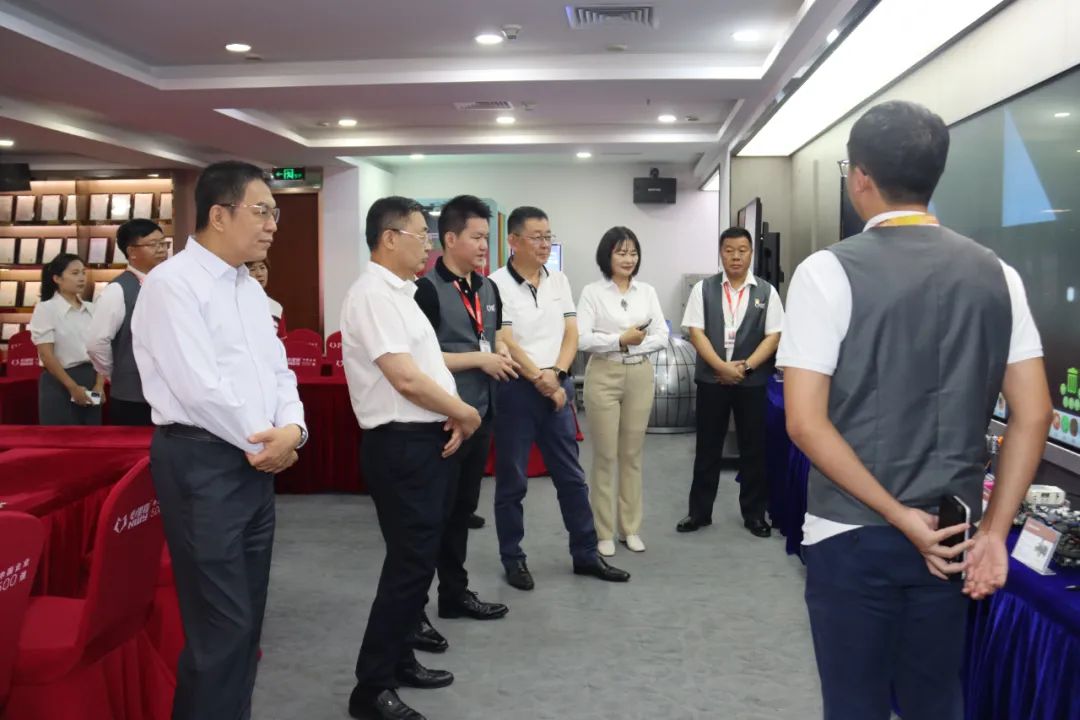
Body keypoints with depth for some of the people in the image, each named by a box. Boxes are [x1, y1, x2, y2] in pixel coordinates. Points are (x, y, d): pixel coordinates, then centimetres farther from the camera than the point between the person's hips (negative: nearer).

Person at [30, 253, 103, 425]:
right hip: (59, 383, -5)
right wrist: (73, 387, -12)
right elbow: (46, 355, -10)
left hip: (90, 380, 5)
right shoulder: (46, 309, -5)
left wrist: (99, 385, -5)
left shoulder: (91, 309, 8)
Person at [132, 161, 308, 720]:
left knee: (247, 615, 15)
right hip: (201, 462, -8)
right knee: (221, 623, -4)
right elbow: (200, 387, -19)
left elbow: (276, 369, 14)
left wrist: (292, 428, -6)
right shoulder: (172, 283, -12)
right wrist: (266, 443, -10)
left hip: (256, 461, 9)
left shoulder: (250, 289, 15)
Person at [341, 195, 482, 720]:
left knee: (418, 559, 18)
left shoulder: (399, 293, 15)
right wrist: (466, 414, -10)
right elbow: (407, 379, -23)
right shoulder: (373, 294, -17)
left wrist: (454, 417, 1)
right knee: (409, 563, -4)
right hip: (402, 446, -10)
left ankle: (399, 661, 32)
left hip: (427, 441, 10)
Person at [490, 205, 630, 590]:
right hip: (515, 390, -5)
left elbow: (571, 334, 6)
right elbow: (505, 344, -14)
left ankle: (586, 554, 22)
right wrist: (541, 381, -11)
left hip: (558, 388, 6)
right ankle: (513, 559, 19)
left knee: (571, 476, 11)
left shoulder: (559, 281, 8)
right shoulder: (497, 284, -10)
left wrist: (556, 375, -10)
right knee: (512, 482, 6)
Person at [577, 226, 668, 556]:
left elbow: (662, 337, 2)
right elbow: (582, 339, -12)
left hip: (640, 376, 3)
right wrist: (620, 340, -17)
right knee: (605, 456, 2)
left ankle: (631, 528, 21)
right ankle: (603, 532, 12)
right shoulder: (592, 292, -3)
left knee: (632, 455, 10)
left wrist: (635, 342, -12)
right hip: (604, 375, -3)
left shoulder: (647, 292, 8)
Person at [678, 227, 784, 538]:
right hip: (711, 379, 0)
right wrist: (722, 367, -14)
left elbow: (773, 336, -1)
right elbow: (696, 332, -4)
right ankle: (699, 511, 18)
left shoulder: (766, 292, 3)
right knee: (707, 448, 7)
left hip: (753, 381, 0)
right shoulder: (703, 289, 2)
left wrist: (746, 366, -13)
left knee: (754, 449, 7)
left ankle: (754, 513, 21)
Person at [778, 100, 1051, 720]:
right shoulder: (997, 274, 2)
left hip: (853, 534, -4)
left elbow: (806, 421, -17)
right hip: (951, 533, 5)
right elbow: (1033, 414, 0)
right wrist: (994, 531, 1)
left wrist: (900, 517, -12)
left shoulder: (829, 272, -12)